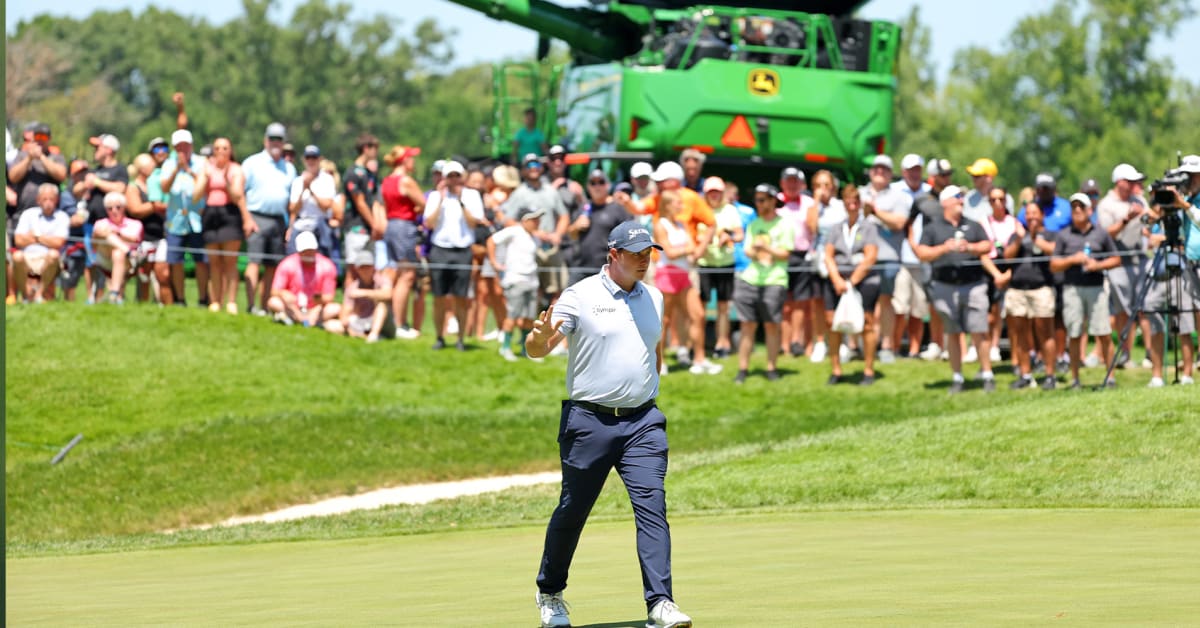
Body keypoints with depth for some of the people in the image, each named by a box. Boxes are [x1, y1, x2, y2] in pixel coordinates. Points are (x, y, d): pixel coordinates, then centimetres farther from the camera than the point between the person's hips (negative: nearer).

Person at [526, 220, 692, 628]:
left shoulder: (654, 298, 11)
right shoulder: (580, 296, -5)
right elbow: (535, 350, -7)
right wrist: (540, 337, -29)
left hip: (643, 422, 3)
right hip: (589, 421, -3)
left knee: (652, 507, -10)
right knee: (572, 510, 7)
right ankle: (550, 593, 28)